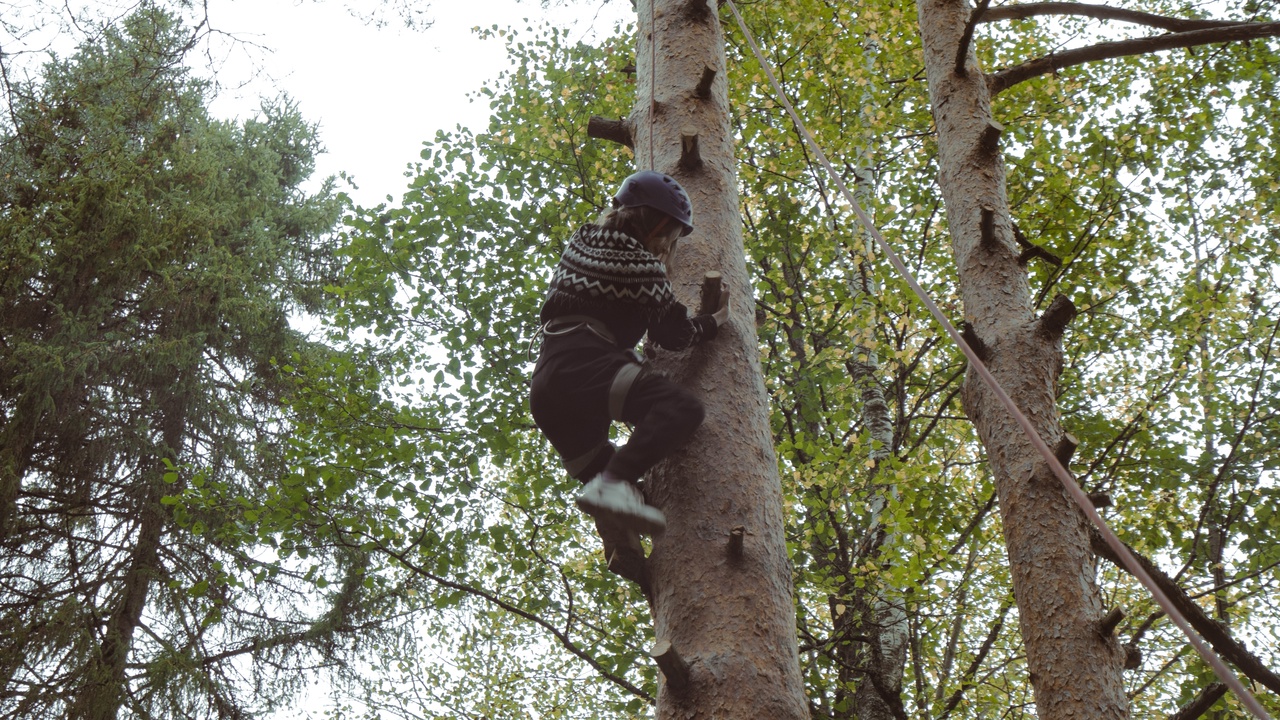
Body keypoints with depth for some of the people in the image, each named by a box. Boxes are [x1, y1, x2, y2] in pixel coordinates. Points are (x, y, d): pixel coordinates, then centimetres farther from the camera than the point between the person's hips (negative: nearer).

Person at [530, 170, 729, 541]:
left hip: (544, 390, 9)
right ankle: (613, 482, -39)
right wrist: (714, 320, 22)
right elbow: (674, 333, 4)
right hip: (584, 368, -9)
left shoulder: (580, 245, 22)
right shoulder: (637, 262, -1)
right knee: (683, 408, -25)